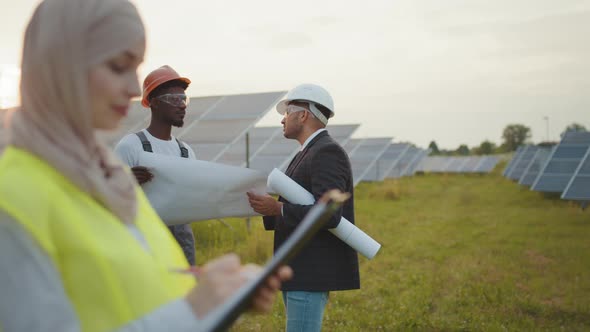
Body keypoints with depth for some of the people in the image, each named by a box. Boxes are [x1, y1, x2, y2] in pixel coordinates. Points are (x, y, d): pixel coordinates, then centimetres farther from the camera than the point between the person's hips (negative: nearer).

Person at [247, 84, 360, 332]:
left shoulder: (327, 152, -14)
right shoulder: (307, 154, 16)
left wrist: (277, 208, -21)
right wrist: (267, 208, 1)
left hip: (313, 272, -10)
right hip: (300, 271, 10)